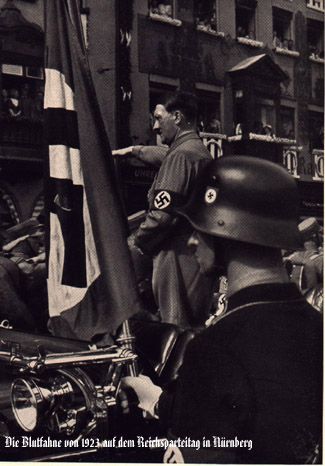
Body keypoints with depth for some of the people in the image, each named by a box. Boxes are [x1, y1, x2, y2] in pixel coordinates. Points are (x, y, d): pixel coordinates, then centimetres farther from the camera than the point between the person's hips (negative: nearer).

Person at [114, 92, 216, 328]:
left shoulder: (182, 154, -14)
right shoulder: (201, 151, 18)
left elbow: (163, 213, -21)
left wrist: (135, 245, -7)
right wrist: (136, 150, 56)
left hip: (180, 257, -10)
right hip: (201, 257, 10)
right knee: (196, 328, 14)